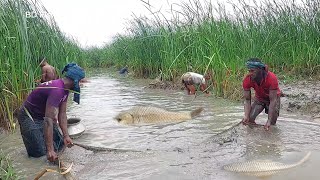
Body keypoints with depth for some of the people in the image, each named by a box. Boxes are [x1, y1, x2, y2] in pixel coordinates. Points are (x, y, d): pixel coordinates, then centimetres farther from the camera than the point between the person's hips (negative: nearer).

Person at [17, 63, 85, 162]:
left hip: (42, 116, 9)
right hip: (29, 117, -8)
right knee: (40, 152, -13)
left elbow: (62, 114, -2)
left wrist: (66, 136, -10)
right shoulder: (57, 89, -35)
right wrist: (50, 150, -38)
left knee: (60, 144, 5)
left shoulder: (65, 88, -5)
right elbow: (48, 120, -39)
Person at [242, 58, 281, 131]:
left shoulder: (271, 78, -37)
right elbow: (247, 100, -21)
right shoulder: (247, 80, -27)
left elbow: (272, 100, -34)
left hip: (273, 97, -2)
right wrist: (246, 116, -38)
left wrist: (269, 121, -38)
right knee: (250, 119, -16)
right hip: (259, 98, 2)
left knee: (272, 123, -10)